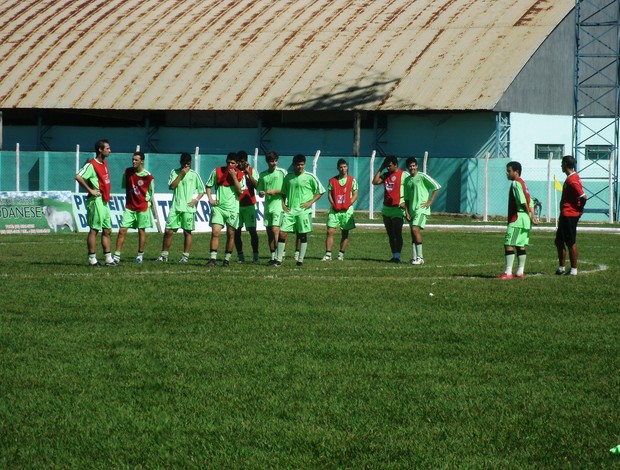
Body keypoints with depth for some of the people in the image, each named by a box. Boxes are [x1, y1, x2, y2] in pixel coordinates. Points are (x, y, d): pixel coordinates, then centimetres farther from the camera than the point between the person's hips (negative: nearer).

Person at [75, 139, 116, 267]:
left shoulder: (104, 163, 14)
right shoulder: (91, 164, -14)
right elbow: (78, 177, -26)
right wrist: (90, 190, -21)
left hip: (104, 201, 9)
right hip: (96, 200, -9)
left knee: (107, 230, 11)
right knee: (94, 230, -4)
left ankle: (108, 259, 16)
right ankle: (92, 260, 0)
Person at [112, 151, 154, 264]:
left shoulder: (148, 176, -10)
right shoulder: (127, 172, 0)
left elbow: (151, 192, 4)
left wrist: (147, 202, 9)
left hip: (142, 207, -2)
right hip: (129, 206, 2)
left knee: (141, 231, 6)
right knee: (122, 230, -6)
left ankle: (140, 255, 20)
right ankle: (116, 256, -6)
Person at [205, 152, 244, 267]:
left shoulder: (240, 174, 2)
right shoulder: (217, 171, 3)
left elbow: (240, 191, -9)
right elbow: (208, 186, 12)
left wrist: (234, 177, -13)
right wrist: (210, 199, -1)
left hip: (232, 208, 0)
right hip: (218, 207, 0)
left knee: (231, 234, 4)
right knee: (215, 232, -11)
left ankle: (227, 259, 14)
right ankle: (213, 258, -11)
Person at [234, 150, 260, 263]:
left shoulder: (252, 171, 4)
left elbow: (257, 185, -9)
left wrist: (248, 173, -14)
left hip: (249, 204, -2)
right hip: (236, 204, 2)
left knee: (252, 230, -8)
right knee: (237, 231, 1)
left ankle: (255, 255, -5)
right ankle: (240, 255, 10)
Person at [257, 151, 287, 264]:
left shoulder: (282, 172, -2)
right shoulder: (263, 175, 12)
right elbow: (260, 191, 16)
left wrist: (275, 191, -14)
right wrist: (261, 193, -6)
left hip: (278, 205, -5)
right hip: (267, 206, 5)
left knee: (275, 230, -16)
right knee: (269, 232, 6)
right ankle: (272, 257, 13)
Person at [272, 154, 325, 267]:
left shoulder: (310, 177, -2)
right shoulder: (288, 177, 9)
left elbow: (320, 191, 3)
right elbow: (283, 192, 21)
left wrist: (310, 202, -7)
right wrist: (283, 204, 6)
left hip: (303, 210, -3)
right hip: (289, 210, 3)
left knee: (303, 235, 1)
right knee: (282, 233, -4)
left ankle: (300, 260, 10)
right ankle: (278, 260, 1)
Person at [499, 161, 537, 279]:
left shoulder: (516, 183, -11)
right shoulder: (523, 183, 19)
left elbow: (523, 201, -19)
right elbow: (530, 202, 16)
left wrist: (529, 215, -11)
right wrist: (532, 216, 9)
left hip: (517, 218, -10)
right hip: (526, 221, 10)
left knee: (509, 244, -9)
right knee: (520, 246, 11)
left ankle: (508, 273, -13)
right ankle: (520, 272, 13)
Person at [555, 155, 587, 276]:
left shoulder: (572, 180, -20)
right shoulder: (572, 178, 12)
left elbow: (583, 197, -25)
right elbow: (581, 196, 20)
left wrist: (579, 210, -12)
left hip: (569, 216, -10)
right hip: (565, 215, 10)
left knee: (571, 243, -3)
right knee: (559, 241, 15)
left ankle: (573, 270, 3)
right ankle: (561, 268, 22)